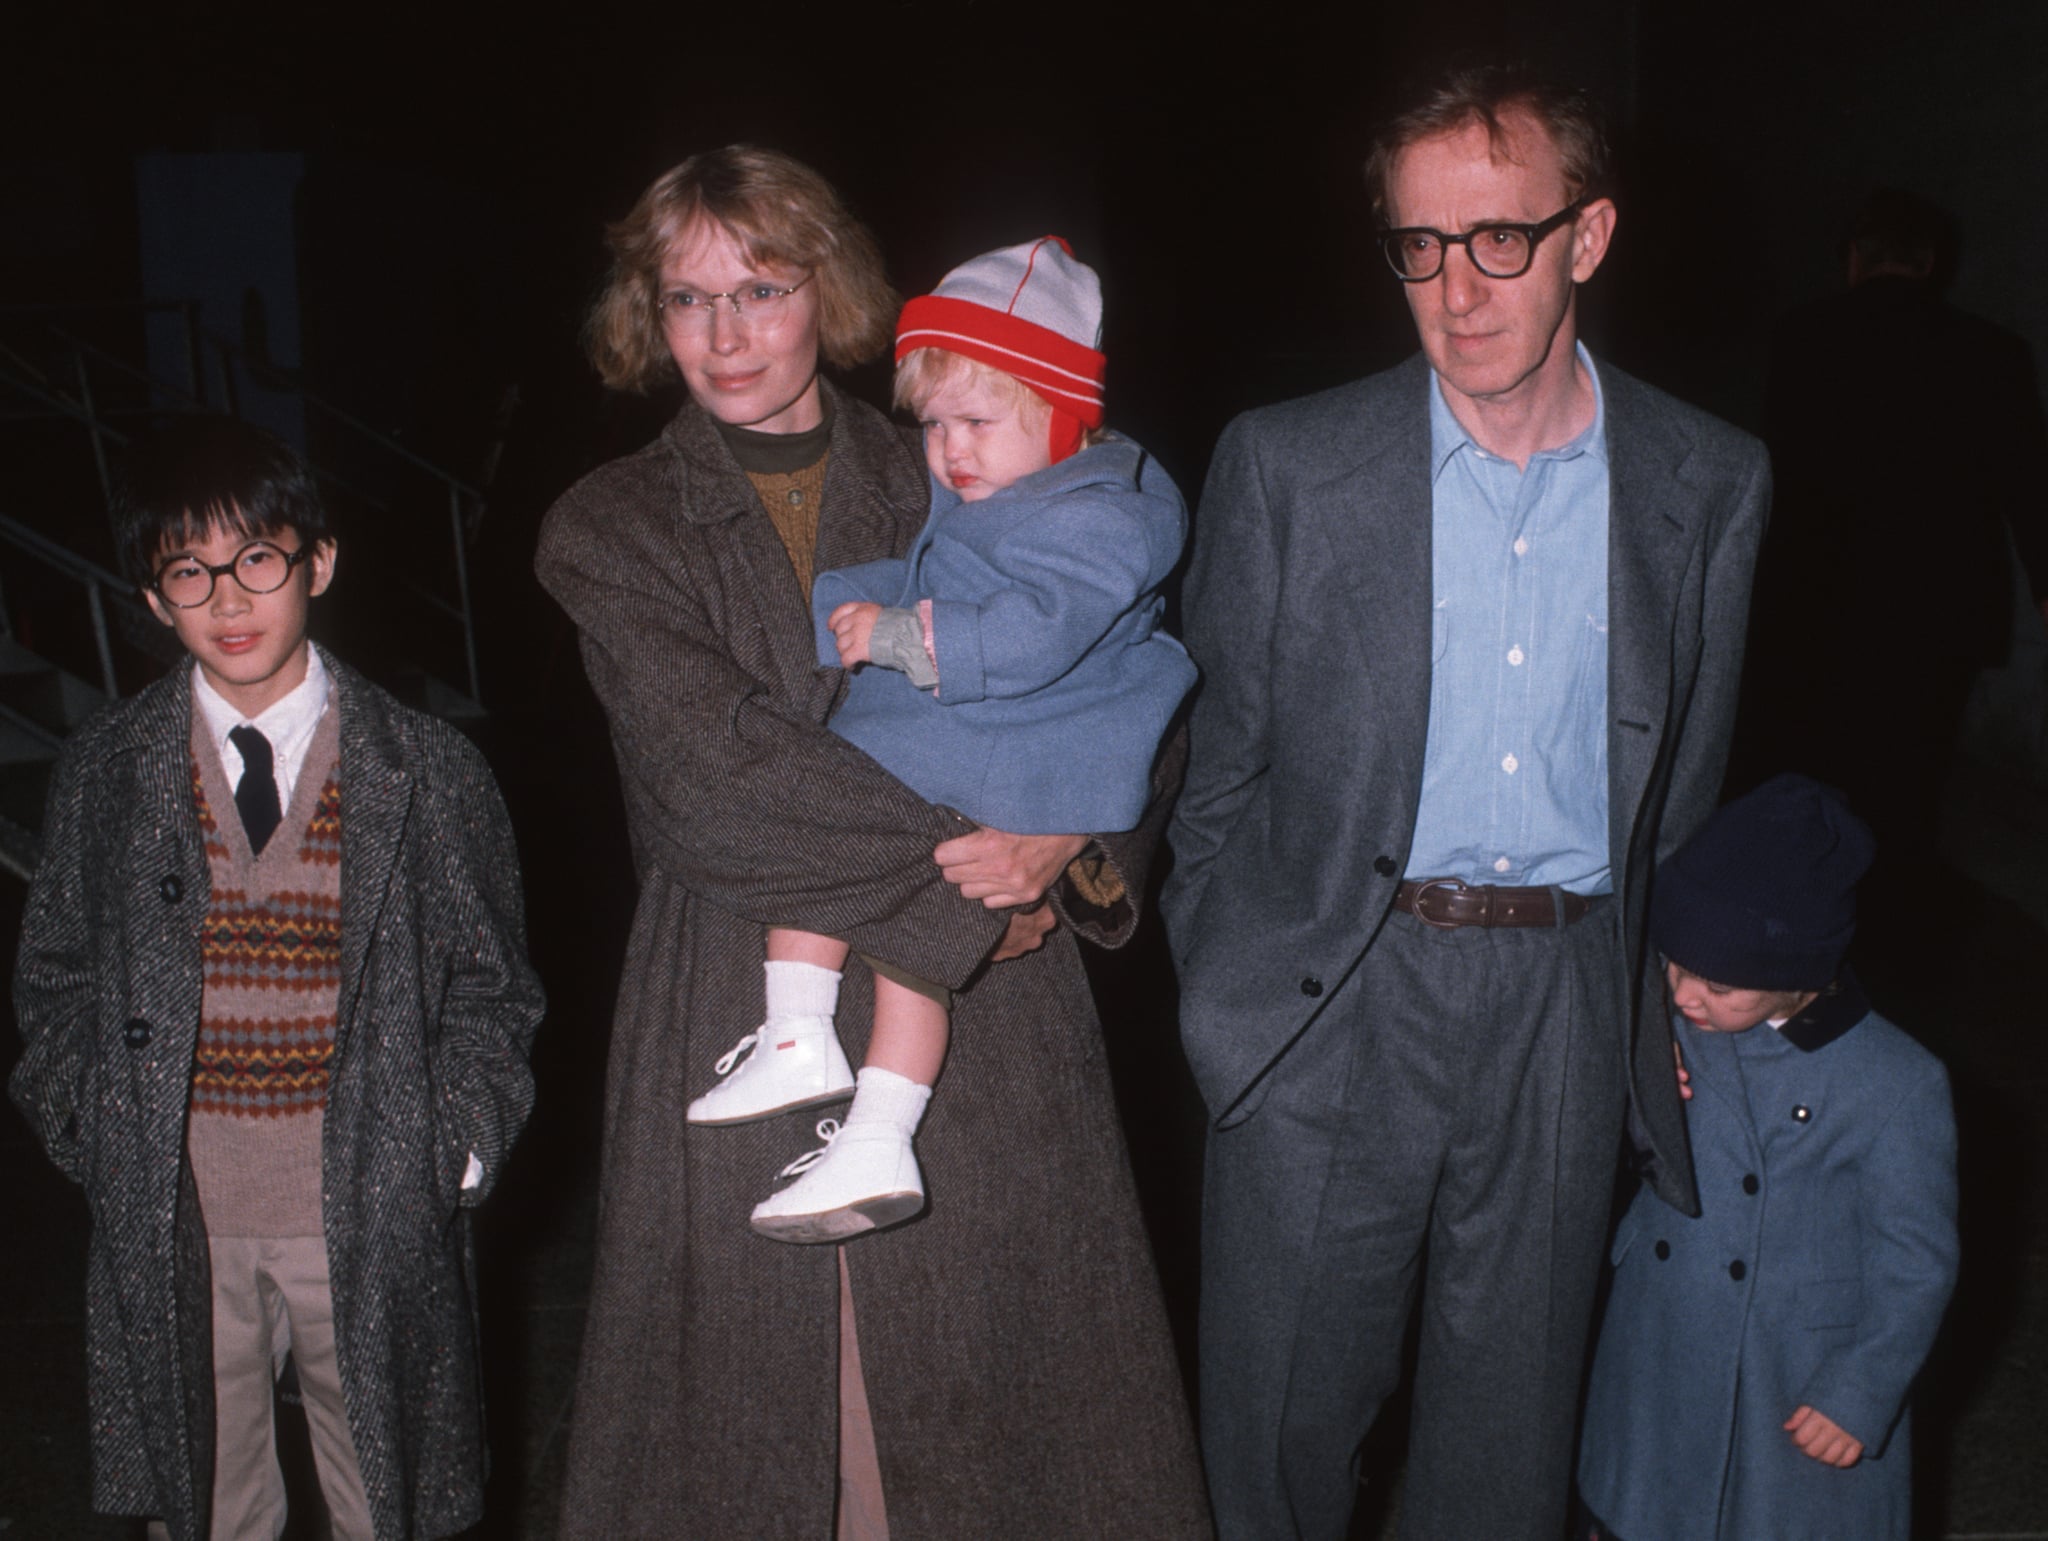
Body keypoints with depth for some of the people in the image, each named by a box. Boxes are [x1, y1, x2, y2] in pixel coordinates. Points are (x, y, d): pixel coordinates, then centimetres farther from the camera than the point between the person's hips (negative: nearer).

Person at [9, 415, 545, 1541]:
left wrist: (451, 1154, -6)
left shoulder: (430, 772, -4)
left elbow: (490, 986, 3)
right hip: (170, 1223, 1)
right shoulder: (103, 772, 1)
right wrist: (95, 1135, 0)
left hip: (370, 1219, -1)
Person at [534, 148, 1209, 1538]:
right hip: (741, 1033, 0)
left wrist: (1071, 842, -14)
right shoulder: (608, 532, 6)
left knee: (989, 1397, 4)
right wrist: (969, 857, -14)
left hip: (985, 1026, 1)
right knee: (742, 1400, 5)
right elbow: (718, 773, -9)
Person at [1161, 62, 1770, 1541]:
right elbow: (1222, 757, 2)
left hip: (1566, 1007, 2)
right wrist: (1219, 979, 3)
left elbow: (1684, 788, 9)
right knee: (1286, 1408, 10)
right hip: (1328, 1011, -1)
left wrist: (1666, 1012, 11)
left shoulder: (1710, 483, 1)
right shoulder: (1287, 464, -5)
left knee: (1512, 1415, 16)